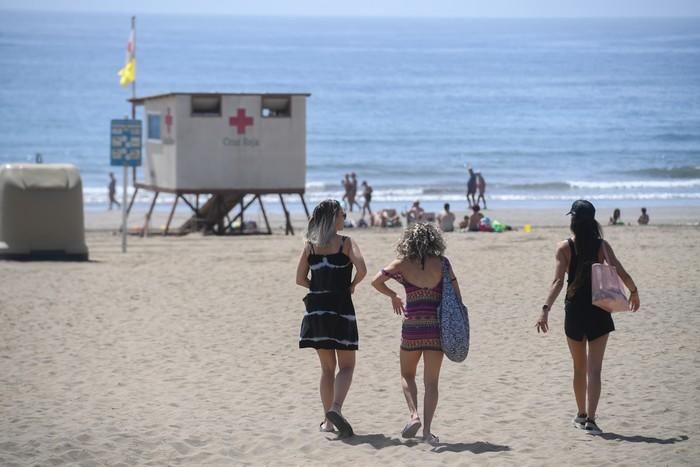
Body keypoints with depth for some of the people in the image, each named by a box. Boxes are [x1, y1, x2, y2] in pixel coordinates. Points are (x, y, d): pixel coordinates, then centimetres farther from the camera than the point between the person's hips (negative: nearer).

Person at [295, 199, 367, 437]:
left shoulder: (310, 245, 4)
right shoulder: (346, 243, -6)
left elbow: (300, 279, 4)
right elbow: (362, 269, -19)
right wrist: (352, 285, -1)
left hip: (316, 309, 4)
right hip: (340, 308, -4)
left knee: (327, 367, 14)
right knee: (346, 365, 6)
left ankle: (328, 420, 12)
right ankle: (336, 408, -18)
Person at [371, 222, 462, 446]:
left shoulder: (403, 264, -2)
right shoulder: (442, 263, 0)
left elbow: (376, 281, -5)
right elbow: (456, 295, 2)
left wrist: (393, 296, 13)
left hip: (412, 326, 0)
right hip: (436, 326, 0)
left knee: (407, 375, 19)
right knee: (431, 381, 6)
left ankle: (414, 416, -1)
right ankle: (427, 429, -1)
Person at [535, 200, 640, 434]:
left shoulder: (565, 247, -6)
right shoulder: (602, 246, -4)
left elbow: (558, 281, -16)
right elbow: (622, 274, -5)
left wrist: (545, 309, -20)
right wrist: (633, 292, 14)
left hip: (574, 312, 0)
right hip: (598, 311, 0)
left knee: (579, 367, 17)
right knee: (594, 369, -1)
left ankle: (581, 415, 30)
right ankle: (590, 418, -11)